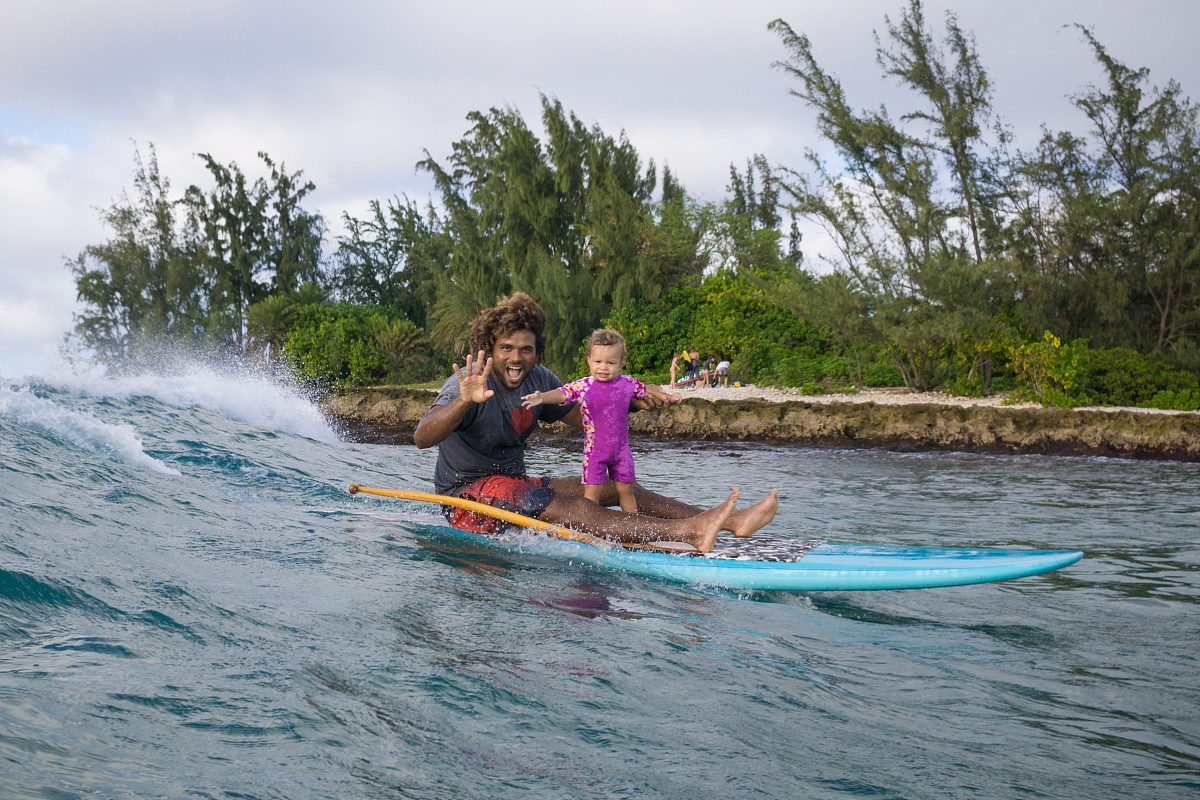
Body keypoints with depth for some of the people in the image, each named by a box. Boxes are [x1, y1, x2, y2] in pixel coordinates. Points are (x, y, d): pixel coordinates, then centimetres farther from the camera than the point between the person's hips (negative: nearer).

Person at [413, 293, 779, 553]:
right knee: (570, 507, -29)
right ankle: (689, 532, -44)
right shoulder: (469, 384, -21)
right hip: (467, 494, -8)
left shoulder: (538, 380, 1)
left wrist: (634, 401, -5)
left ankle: (730, 521, -7)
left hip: (513, 485, 8)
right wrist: (464, 401, -55)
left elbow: (586, 417, 13)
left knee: (615, 488, -1)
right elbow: (421, 437, -37)